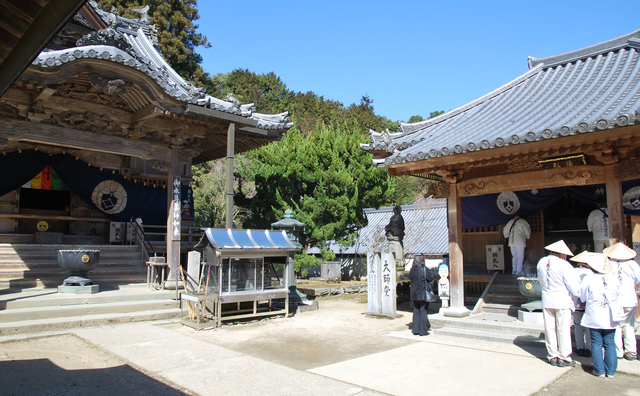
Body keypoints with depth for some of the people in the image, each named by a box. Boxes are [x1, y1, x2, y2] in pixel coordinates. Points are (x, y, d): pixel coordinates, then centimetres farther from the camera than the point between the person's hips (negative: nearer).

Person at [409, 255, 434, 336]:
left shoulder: (412, 270, 1)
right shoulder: (424, 269, -15)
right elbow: (431, 278, -7)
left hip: (414, 294, 5)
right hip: (423, 294, -5)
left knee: (416, 311, 13)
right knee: (423, 311, 3)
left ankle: (416, 329, 16)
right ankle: (423, 330, 6)